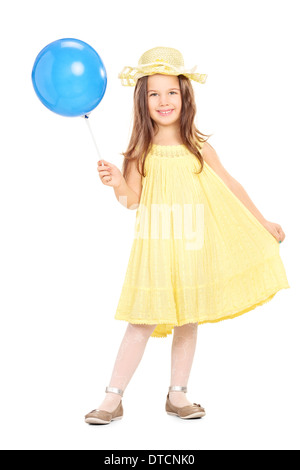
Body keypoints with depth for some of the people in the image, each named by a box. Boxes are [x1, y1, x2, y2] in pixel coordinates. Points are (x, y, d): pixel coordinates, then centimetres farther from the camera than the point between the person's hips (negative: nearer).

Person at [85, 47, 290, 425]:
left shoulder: (199, 148, 2)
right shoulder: (142, 151, -2)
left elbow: (230, 186, 11)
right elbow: (132, 201, -8)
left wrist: (262, 223, 17)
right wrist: (117, 183, -29)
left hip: (193, 250, 2)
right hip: (155, 250, -2)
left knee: (188, 323, 10)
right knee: (142, 324, -3)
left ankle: (177, 396, 25)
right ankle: (113, 399, 9)